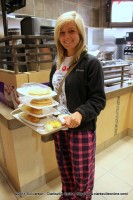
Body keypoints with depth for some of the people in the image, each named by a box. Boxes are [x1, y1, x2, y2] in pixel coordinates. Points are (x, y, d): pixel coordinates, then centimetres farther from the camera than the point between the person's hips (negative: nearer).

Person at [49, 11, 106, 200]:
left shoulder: (91, 63, -12)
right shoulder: (57, 64, 6)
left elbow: (99, 100, -15)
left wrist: (80, 114, -31)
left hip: (82, 128, -6)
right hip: (60, 126, 6)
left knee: (82, 173, 14)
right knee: (64, 168, 24)